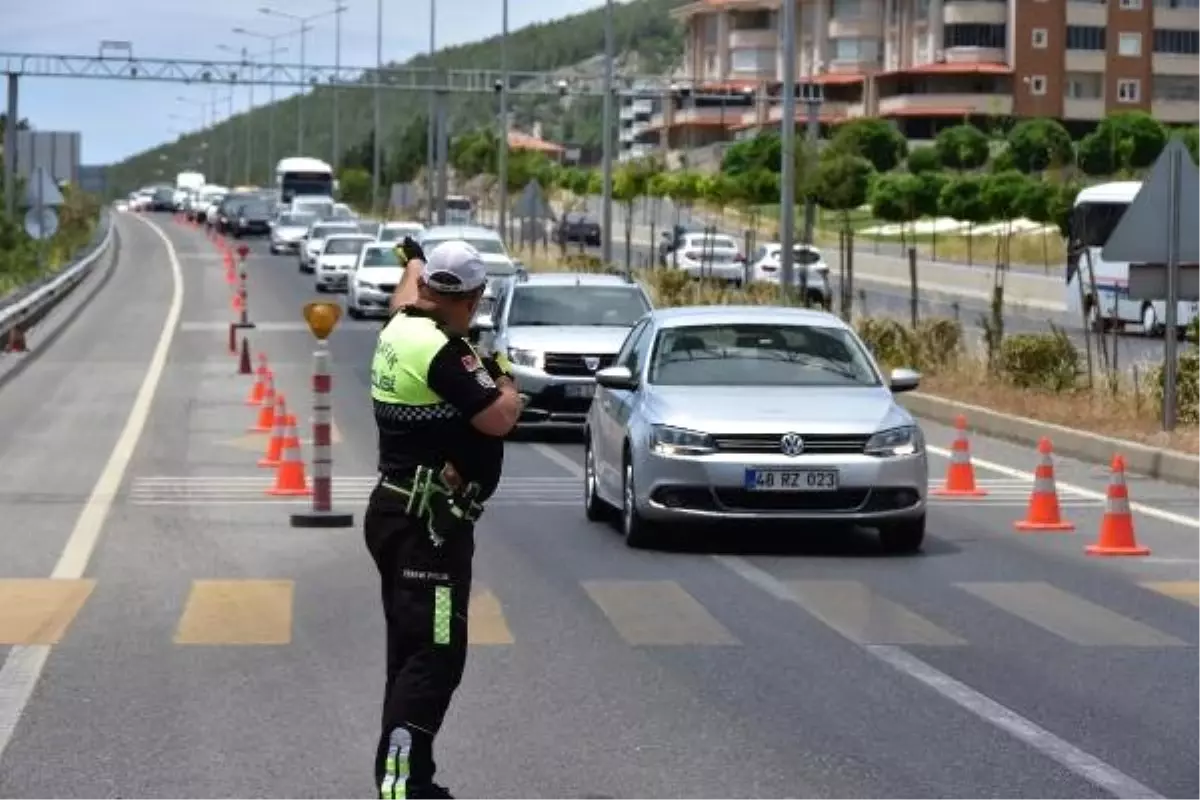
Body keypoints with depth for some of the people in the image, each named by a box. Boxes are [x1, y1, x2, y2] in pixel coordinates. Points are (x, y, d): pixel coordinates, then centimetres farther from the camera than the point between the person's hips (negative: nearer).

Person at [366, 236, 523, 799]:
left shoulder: (399, 331, 9)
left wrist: (413, 261, 51)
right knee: (434, 656, -13)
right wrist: (504, 381, -1)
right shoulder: (445, 351, -19)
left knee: (411, 652, 15)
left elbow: (407, 297, 32)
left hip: (396, 512, 10)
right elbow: (499, 419, -22)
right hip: (429, 524, -10)